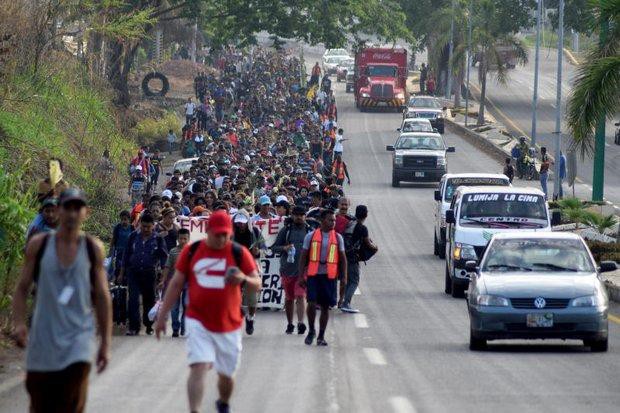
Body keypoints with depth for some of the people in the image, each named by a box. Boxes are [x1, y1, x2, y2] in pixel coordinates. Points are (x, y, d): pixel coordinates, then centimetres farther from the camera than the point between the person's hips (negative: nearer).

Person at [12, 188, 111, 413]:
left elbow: (102, 296, 8)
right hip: (43, 336, 1)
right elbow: (22, 288, 6)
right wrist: (19, 323, -10)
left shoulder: (93, 248, 3)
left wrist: (105, 343, 7)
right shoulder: (38, 245, 3)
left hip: (79, 335, -1)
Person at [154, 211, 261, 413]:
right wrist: (161, 317, 6)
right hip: (198, 322, -1)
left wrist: (244, 279, -25)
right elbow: (176, 284, 8)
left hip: (229, 324, 1)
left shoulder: (239, 253, -2)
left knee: (226, 374, 12)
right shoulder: (191, 251, 1)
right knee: (199, 367, -19)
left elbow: (257, 285, -1)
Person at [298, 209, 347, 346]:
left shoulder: (337, 238, 6)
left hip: (329, 276, 2)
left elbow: (342, 258, 11)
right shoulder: (311, 236, 2)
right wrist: (301, 276, -2)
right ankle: (311, 331, 10)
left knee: (325, 306, 5)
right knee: (312, 303, -12)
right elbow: (303, 257, 5)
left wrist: (344, 277, 2)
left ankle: (321, 336, 14)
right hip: (313, 274, -2)